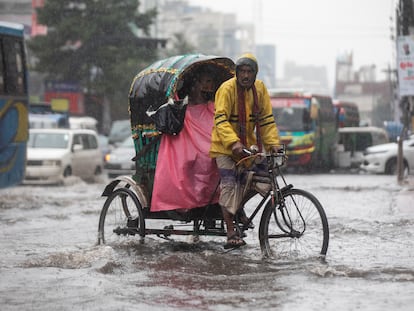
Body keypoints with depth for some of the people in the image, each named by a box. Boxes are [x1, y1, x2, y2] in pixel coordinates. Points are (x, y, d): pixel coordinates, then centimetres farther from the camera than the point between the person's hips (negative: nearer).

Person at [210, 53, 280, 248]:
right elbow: (220, 120, -27)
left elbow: (266, 119, 3)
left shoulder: (259, 89, -1)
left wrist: (272, 143, -9)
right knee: (229, 185, -13)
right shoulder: (227, 89, -19)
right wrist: (233, 142, -40)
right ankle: (231, 234, -15)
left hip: (248, 143, 6)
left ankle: (239, 209, 22)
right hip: (226, 145, -5)